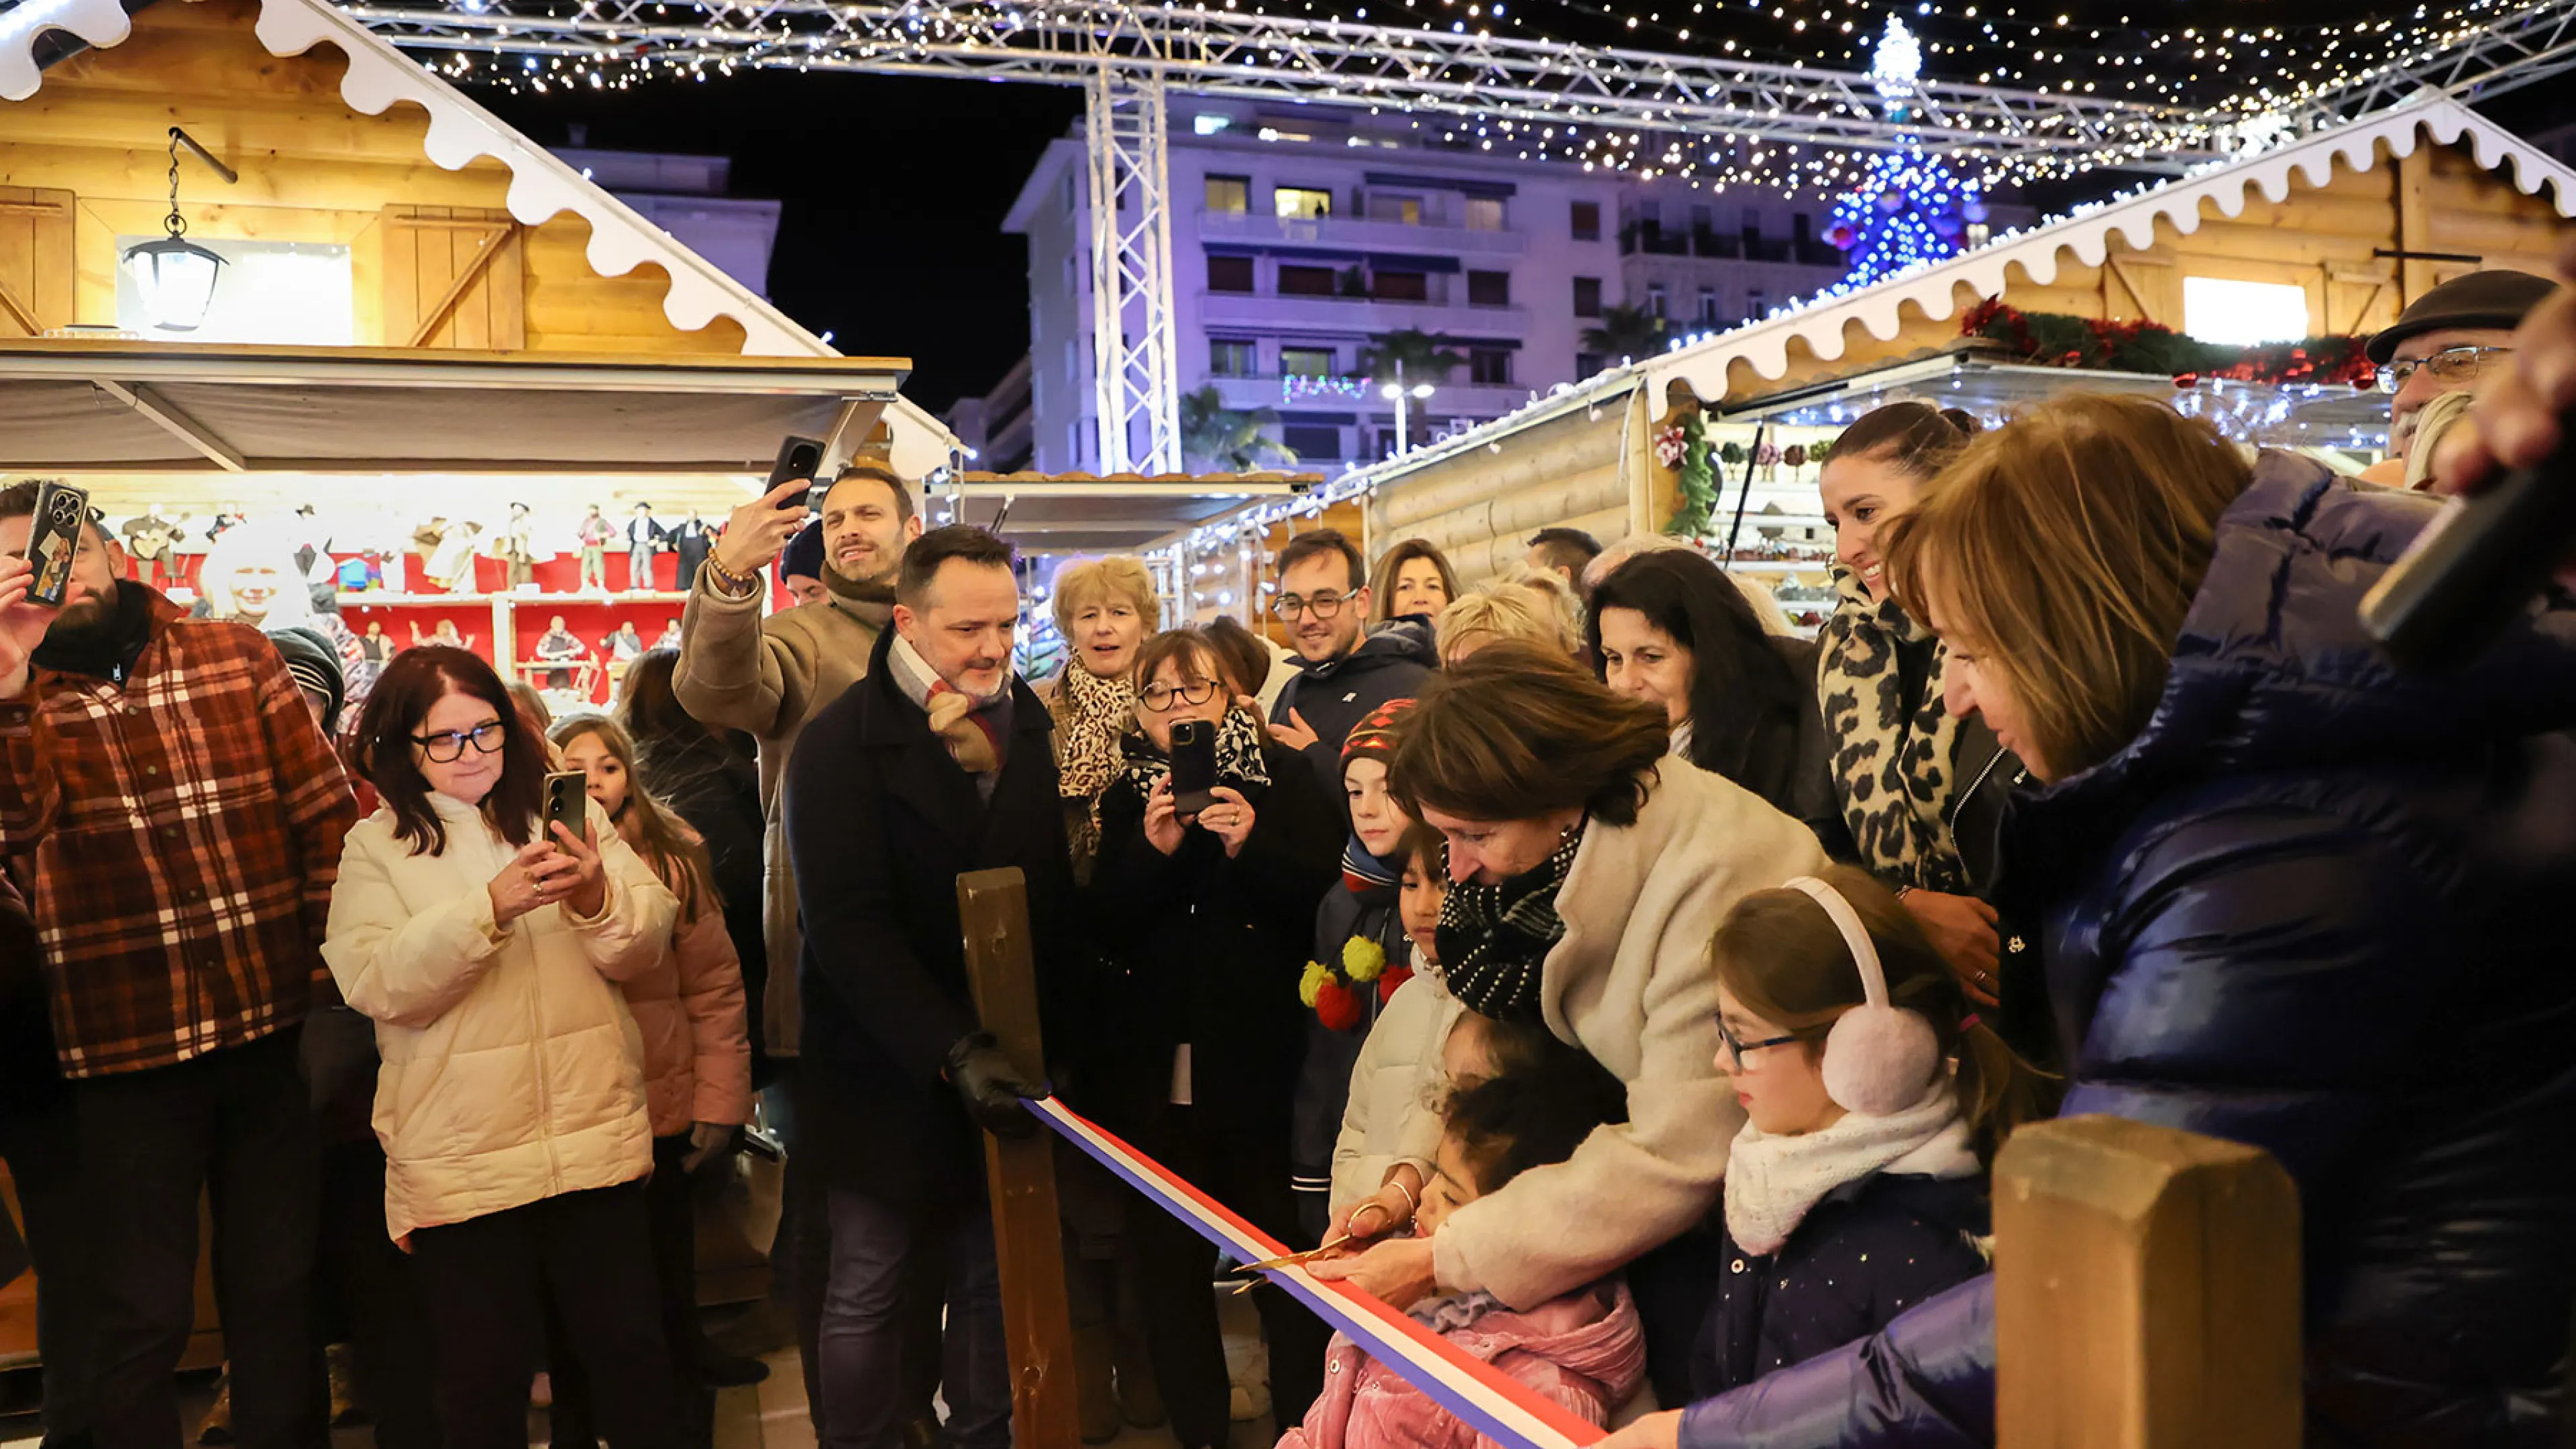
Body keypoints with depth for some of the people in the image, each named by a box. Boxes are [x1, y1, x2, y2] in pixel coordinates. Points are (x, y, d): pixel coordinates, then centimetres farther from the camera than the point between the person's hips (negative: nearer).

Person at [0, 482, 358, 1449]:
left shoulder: (237, 658, 3)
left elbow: (327, 815, 2)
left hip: (275, 1033, 2)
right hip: (124, 1052, -1)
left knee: (280, 1294, 15)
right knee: (143, 1318, 10)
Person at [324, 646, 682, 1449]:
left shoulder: (569, 818, 6)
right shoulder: (375, 848, 0)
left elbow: (647, 944, 0)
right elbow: (378, 985, -13)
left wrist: (597, 896, -21)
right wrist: (491, 908, -25)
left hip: (597, 1134, 2)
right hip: (462, 1156, -2)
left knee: (630, 1345, 11)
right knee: (484, 1372, 10)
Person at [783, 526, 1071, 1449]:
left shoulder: (1031, 728, 5)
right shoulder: (842, 743, -10)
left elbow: (1059, 895, 7)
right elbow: (848, 928, -17)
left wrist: (1044, 1028, -5)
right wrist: (954, 1052, -23)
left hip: (1007, 1064, 4)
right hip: (890, 1079, -4)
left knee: (993, 1285, 12)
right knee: (868, 1295, 9)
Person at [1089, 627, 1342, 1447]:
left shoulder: (1281, 774, 0)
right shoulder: (1127, 796, 10)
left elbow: (1326, 892, -7)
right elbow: (1107, 932, 1)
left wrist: (1251, 846, -21)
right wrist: (1153, 850, -14)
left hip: (1260, 1056, -3)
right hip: (1159, 1063, 3)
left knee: (1284, 1246, 1)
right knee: (1168, 1256, 9)